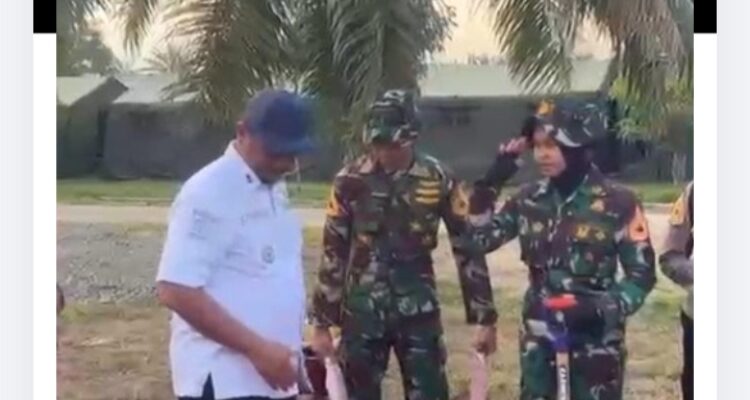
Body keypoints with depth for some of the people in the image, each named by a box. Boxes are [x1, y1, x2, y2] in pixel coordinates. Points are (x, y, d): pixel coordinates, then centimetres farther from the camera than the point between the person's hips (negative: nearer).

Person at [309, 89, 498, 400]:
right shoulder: (351, 181, -6)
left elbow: (467, 247, -1)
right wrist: (322, 322, -2)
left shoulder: (438, 180, -5)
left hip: (418, 311, 0)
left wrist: (484, 317, -2)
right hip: (363, 311, 0)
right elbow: (332, 254, -1)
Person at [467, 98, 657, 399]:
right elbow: (479, 240, 3)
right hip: (539, 333, 4)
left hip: (595, 335, -4)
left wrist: (606, 309, -22)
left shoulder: (617, 202, -11)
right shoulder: (529, 199, 2)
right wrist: (489, 185, -6)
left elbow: (642, 272, -7)